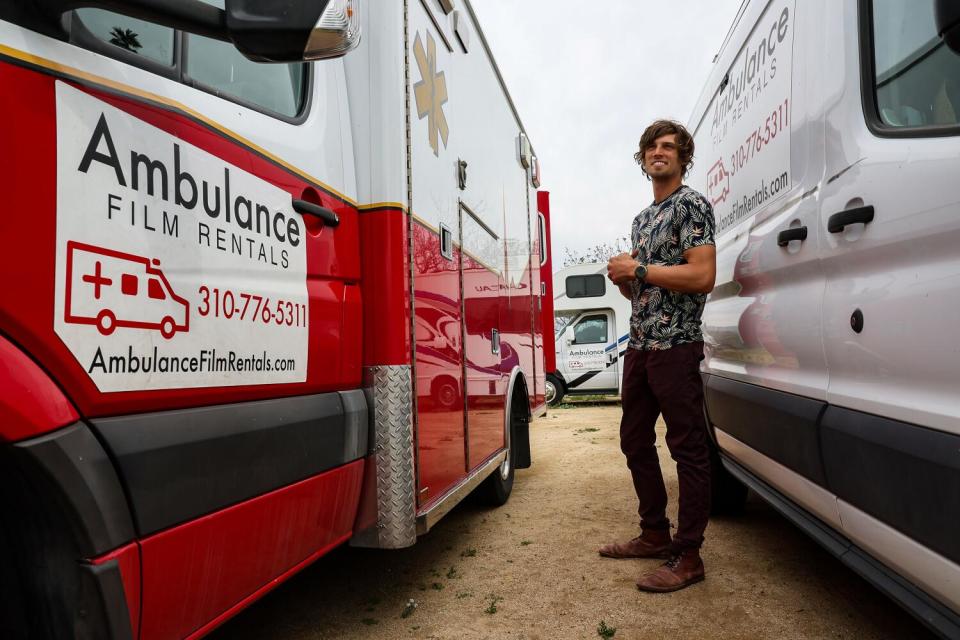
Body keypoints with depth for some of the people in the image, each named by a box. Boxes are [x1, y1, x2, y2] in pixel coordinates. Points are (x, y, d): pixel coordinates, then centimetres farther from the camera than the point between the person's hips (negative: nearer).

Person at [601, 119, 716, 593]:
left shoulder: (692, 205, -5)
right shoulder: (642, 218, 20)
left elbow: (703, 276, -18)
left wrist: (638, 270, -13)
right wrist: (622, 276, 2)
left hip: (675, 346, -9)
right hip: (638, 345, 9)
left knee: (687, 449, -2)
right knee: (635, 441, 14)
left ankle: (687, 557, 7)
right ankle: (655, 535, 27)